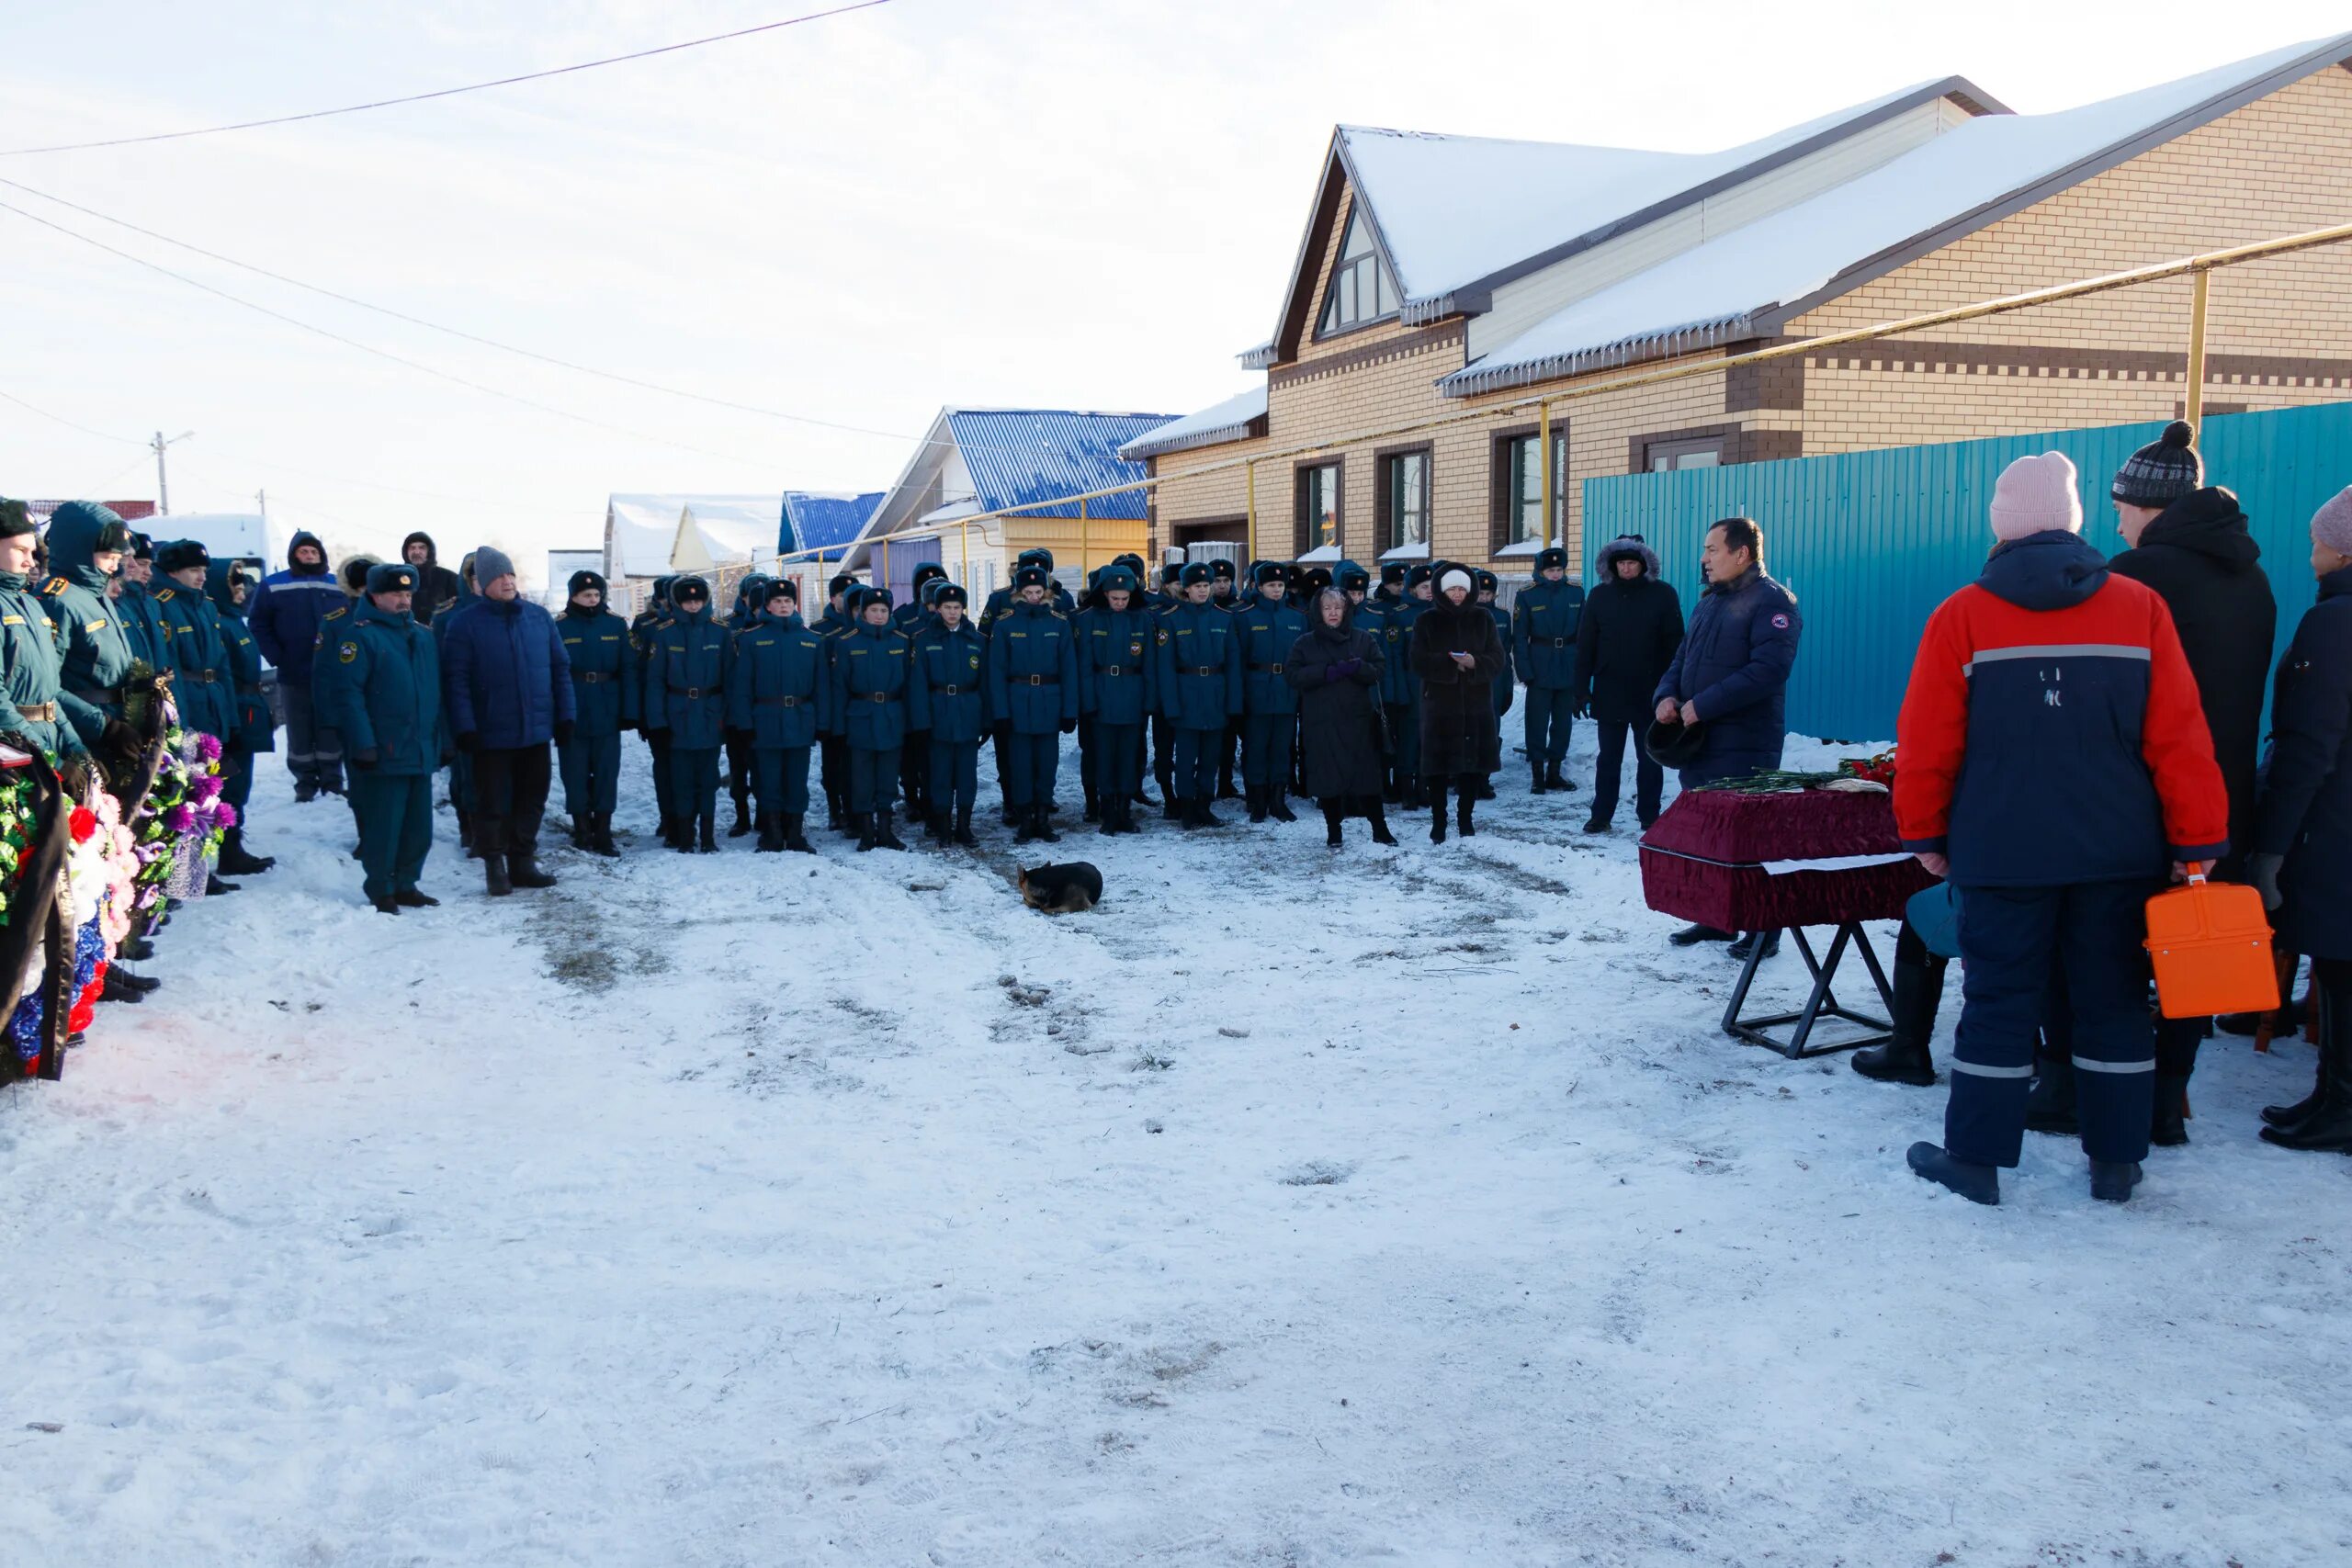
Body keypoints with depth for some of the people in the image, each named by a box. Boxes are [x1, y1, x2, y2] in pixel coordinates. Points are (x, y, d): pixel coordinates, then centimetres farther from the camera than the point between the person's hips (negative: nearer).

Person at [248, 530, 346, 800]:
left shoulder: (338, 586, 9)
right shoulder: (273, 586, 2)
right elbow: (258, 625, 3)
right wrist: (276, 657, -8)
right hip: (293, 676, -1)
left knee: (331, 730, 4)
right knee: (300, 733, 5)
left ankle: (333, 781, 11)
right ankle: (305, 783, 12)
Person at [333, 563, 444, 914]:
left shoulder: (422, 635, 14)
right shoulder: (360, 635, -8)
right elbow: (348, 693, -15)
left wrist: (439, 740, 16)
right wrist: (363, 744, -19)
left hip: (421, 752, 7)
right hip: (383, 753, -7)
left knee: (419, 826, 11)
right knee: (383, 826, -1)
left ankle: (405, 885, 24)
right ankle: (381, 892, 11)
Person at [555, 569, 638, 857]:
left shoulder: (616, 625, 2)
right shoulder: (559, 627, -3)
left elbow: (628, 669, 0)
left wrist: (630, 711, -6)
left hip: (607, 713, 1)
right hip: (572, 714, -1)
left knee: (606, 774, 5)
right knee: (576, 774, 7)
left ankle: (603, 833, 12)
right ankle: (582, 830, 17)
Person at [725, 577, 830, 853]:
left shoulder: (812, 639, 7)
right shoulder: (750, 638, 0)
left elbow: (821, 684, 7)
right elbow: (740, 683, -3)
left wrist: (822, 723, 1)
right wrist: (743, 722, -10)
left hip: (801, 721, 2)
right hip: (765, 723, -2)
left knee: (797, 782, 8)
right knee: (769, 782, 3)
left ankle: (795, 835, 17)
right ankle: (771, 836, 13)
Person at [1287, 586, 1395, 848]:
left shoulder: (1364, 639, 10)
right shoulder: (1305, 643, 6)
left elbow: (1377, 671, 4)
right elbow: (1292, 675, -4)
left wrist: (1357, 668, -17)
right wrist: (1326, 672, -15)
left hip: (1358, 719, 1)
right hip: (1321, 721, -1)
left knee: (1368, 775, 1)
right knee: (1328, 777, 0)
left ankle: (1379, 829, 11)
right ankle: (1333, 831, 13)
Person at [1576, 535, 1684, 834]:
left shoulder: (1663, 594, -3)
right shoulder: (1600, 595, 2)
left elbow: (1674, 645, -3)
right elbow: (1585, 646, 2)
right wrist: (1582, 689, -2)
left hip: (1649, 694, -1)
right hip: (1609, 694, 2)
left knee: (1649, 760, 8)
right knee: (1608, 759, 9)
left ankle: (1649, 816, 17)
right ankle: (1601, 815, 17)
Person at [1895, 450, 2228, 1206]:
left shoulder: (1962, 617, -5)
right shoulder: (2140, 609, -1)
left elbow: (1928, 745, -3)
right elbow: (2180, 738, -2)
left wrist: (1924, 833, 9)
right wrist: (2198, 842, 4)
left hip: (2003, 852, -1)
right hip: (2119, 853, 2)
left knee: (1999, 1000, 5)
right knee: (2114, 1002, 12)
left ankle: (1974, 1157, 11)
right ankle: (2116, 1162, 19)